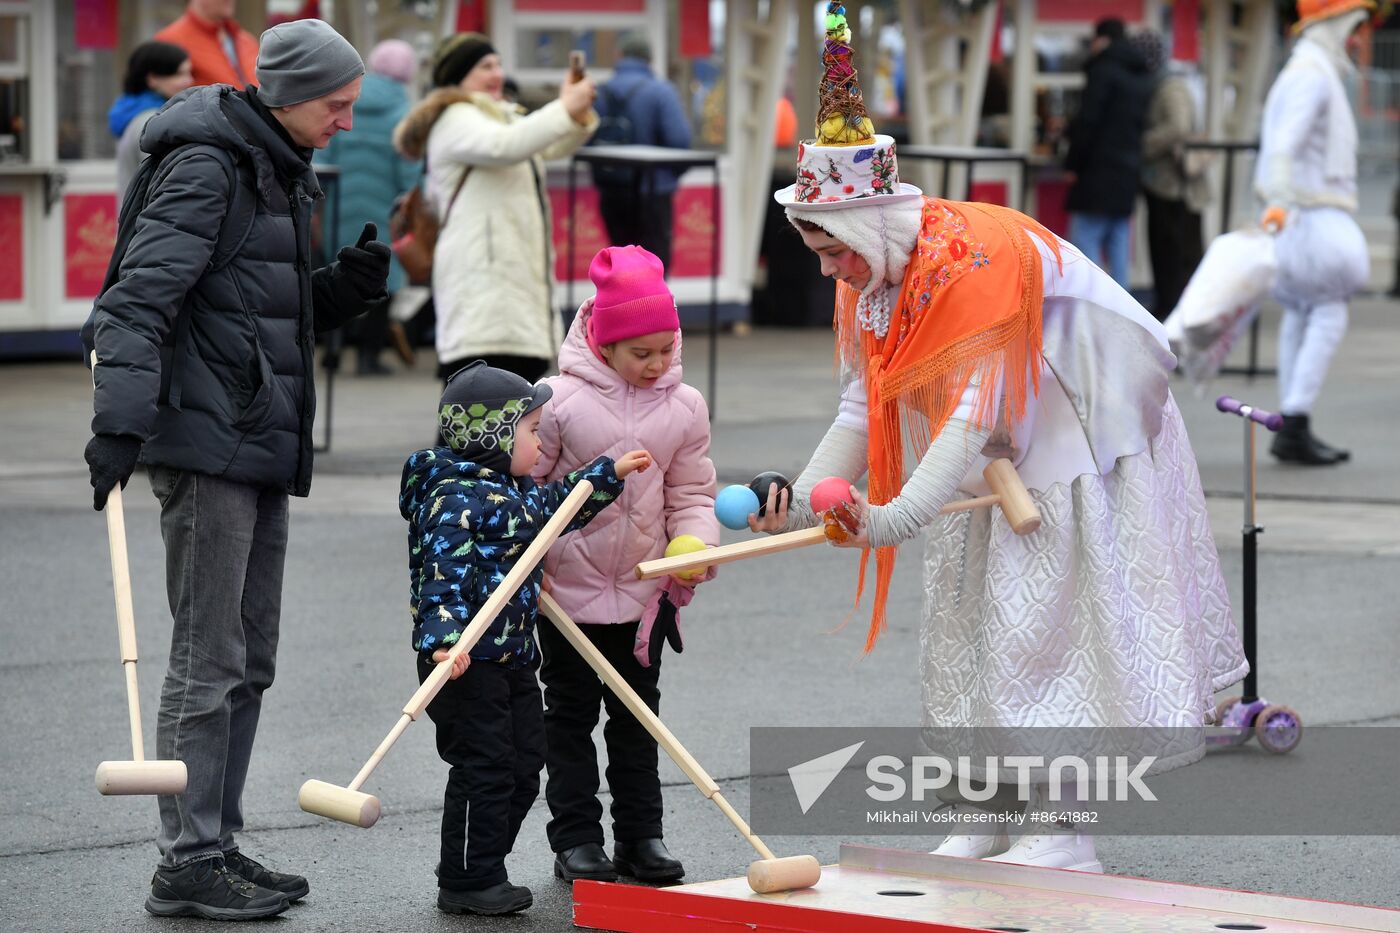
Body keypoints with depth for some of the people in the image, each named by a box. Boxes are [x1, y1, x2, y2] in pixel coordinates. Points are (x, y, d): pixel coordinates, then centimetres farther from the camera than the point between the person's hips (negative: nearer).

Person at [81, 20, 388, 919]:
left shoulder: (283, 173, 18)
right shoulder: (206, 167, -11)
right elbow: (142, 296, -21)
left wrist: (346, 286, 5)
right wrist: (120, 423, -30)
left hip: (263, 443, 10)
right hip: (206, 444, -10)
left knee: (250, 660, 13)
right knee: (210, 658, -7)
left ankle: (219, 844, 20)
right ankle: (187, 863, -2)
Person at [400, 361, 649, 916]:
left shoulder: (513, 492, 14)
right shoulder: (455, 497, -17)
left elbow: (559, 504, 34)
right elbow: (444, 572, -25)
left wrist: (611, 474, 34)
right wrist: (445, 638, -35)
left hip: (512, 659, 10)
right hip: (467, 662, -10)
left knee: (523, 766, 12)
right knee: (484, 770, -7)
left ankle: (484, 873, 20)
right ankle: (465, 883, 2)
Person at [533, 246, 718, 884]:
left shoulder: (684, 407, -1)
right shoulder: (560, 400, -11)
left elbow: (692, 494, 5)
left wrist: (695, 546, -14)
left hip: (646, 591, 3)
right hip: (568, 586, -3)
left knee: (638, 715, 11)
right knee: (571, 715, 5)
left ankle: (641, 836, 18)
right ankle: (576, 838, 11)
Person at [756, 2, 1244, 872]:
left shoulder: (973, 258, -29)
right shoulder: (869, 281, -1)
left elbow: (975, 414, -33)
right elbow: (862, 410, 0)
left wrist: (893, 519, -42)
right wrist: (805, 499, -17)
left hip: (1077, 452, -9)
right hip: (991, 471, 9)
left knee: (1039, 628, -12)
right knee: (964, 627, 7)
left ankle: (1059, 831, -8)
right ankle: (984, 823, 13)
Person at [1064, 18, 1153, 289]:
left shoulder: (1103, 70, -9)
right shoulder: (1142, 76, 16)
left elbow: (1087, 122, -13)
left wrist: (1073, 164, -6)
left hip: (1099, 173, -8)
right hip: (1128, 174, 8)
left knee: (1084, 241, -8)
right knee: (1117, 246, 10)